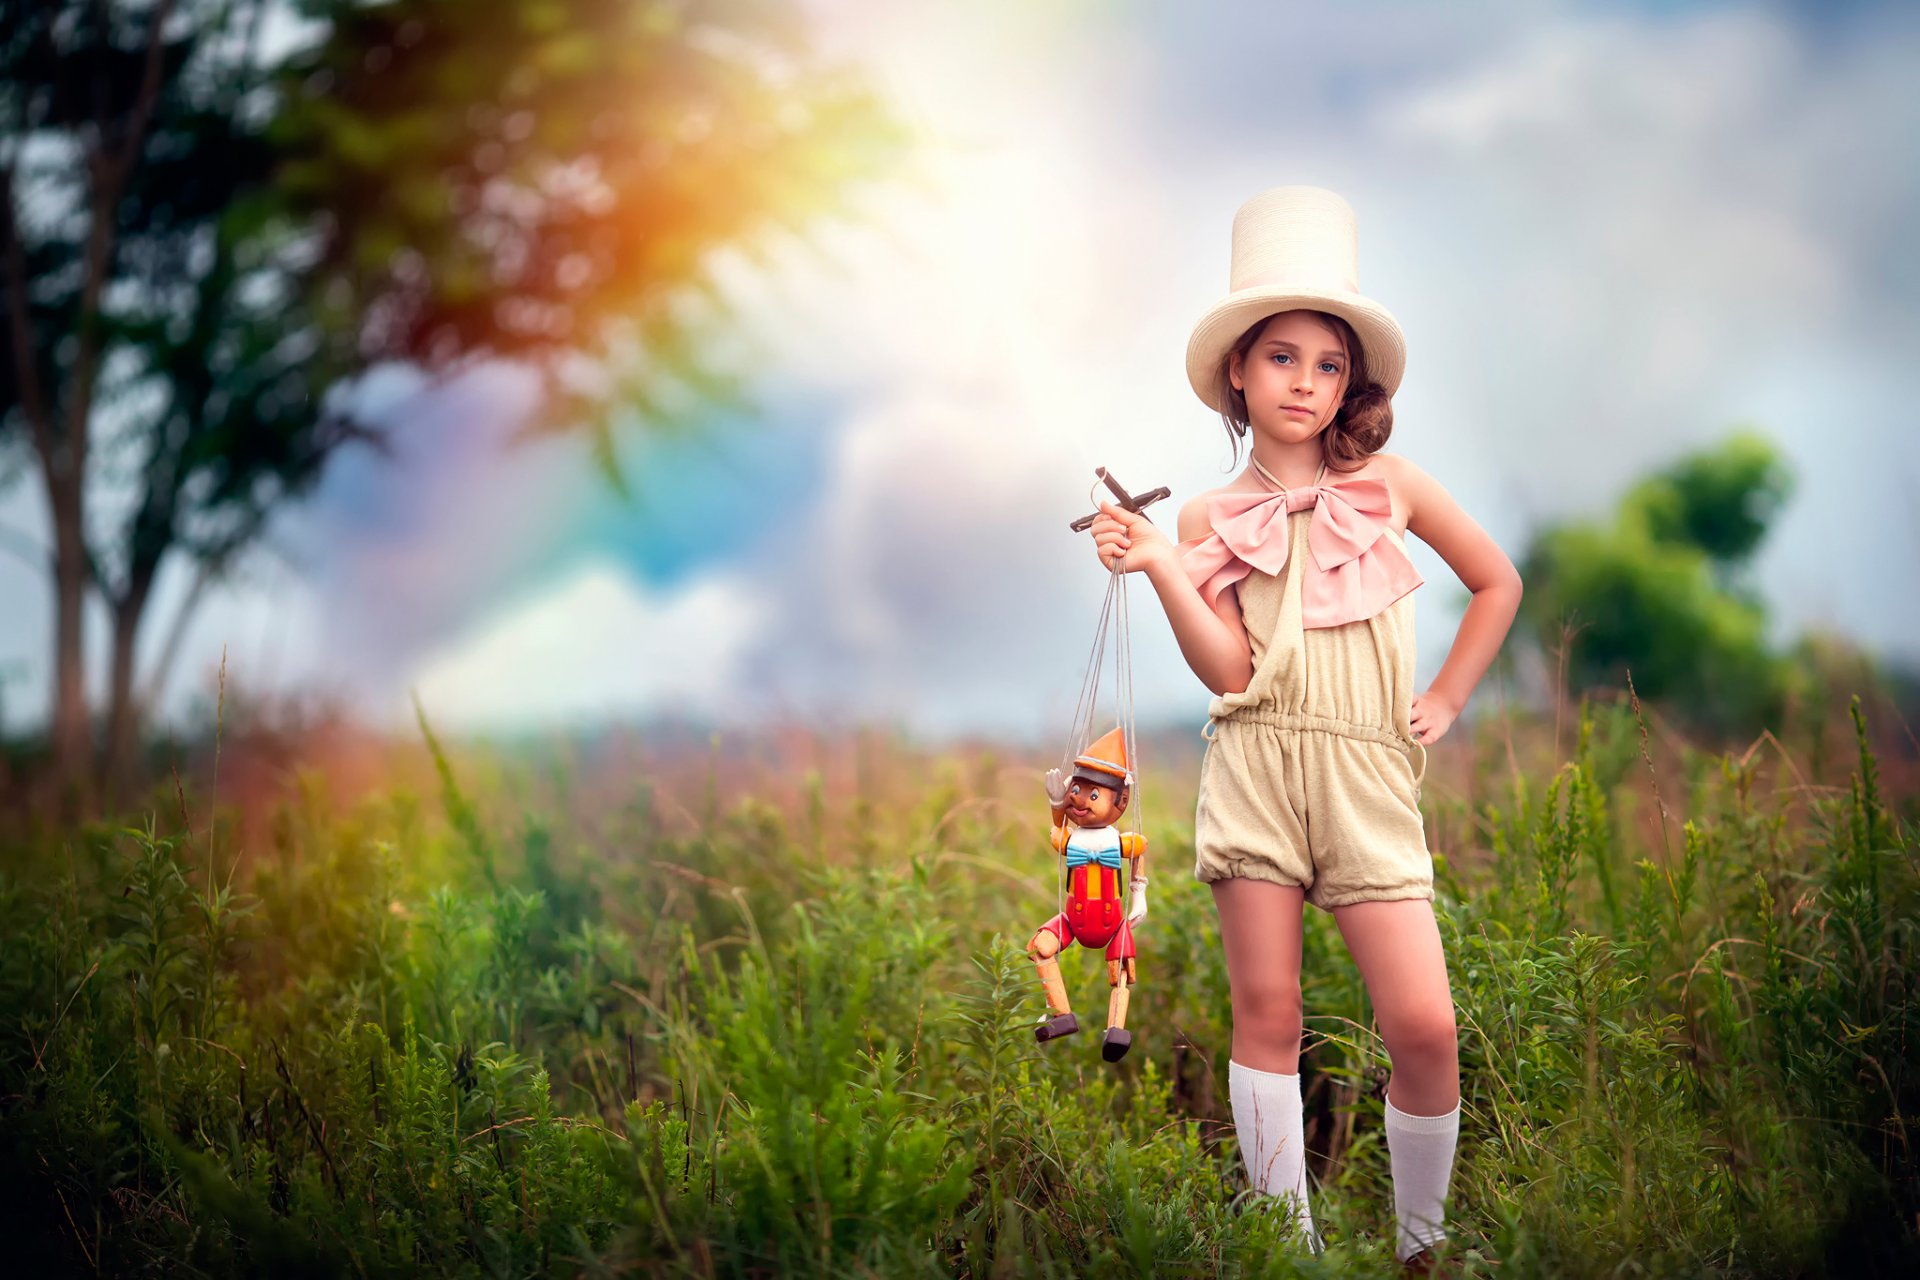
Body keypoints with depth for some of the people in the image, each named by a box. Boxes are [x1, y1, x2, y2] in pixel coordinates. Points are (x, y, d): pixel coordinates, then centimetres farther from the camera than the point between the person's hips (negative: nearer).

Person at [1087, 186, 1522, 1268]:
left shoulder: (1390, 486, 9)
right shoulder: (1211, 519, 8)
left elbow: (1499, 581, 20)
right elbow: (1229, 670, -3)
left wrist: (1448, 701, 13)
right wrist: (1159, 567, -12)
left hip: (1369, 775, 0)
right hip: (1257, 769, 0)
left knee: (1424, 1024, -8)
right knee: (1268, 1015, 2)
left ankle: (1423, 1247, 14)